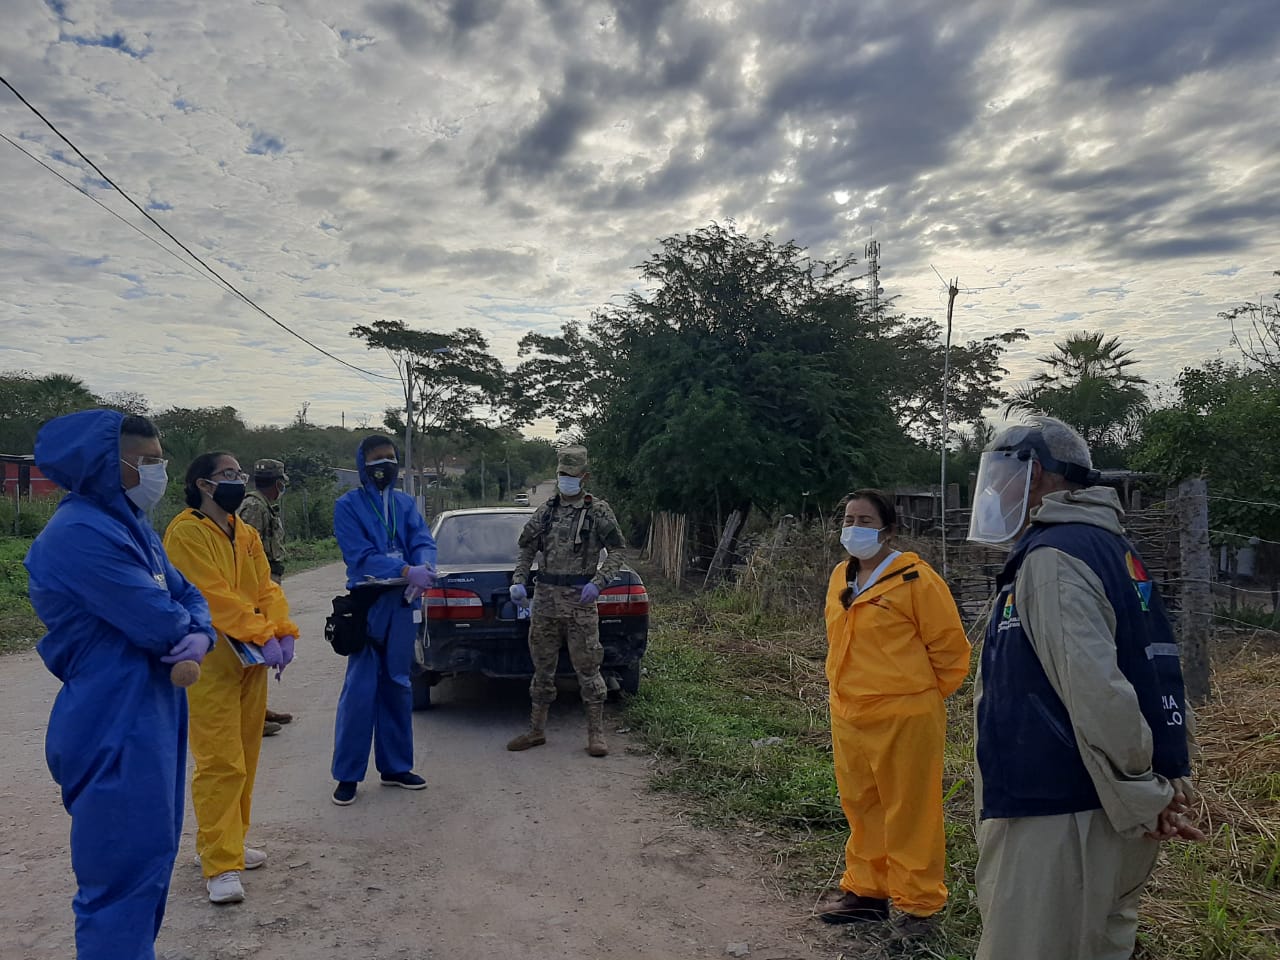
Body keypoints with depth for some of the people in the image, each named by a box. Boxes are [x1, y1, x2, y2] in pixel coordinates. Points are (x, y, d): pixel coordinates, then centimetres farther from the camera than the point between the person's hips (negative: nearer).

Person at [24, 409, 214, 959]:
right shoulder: (80, 533, -21)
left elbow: (188, 596, 10)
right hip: (115, 727, -10)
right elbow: (160, 621, -25)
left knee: (153, 851, 20)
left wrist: (201, 636, -12)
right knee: (126, 869, -1)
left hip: (152, 712, 10)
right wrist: (183, 625, -1)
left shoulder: (129, 524, 12)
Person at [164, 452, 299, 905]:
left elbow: (266, 586, 8)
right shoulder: (185, 533, -11)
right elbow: (213, 595, -20)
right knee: (221, 763, -8)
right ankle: (221, 865, -1)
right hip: (210, 662, -8)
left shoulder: (247, 535, 14)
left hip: (251, 661, 8)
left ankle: (223, 842, 29)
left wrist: (283, 632, -9)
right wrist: (262, 637, -23)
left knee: (245, 758, 14)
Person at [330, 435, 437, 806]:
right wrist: (407, 572, -28)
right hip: (368, 605, -5)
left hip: (403, 605, 5)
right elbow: (361, 556, -15)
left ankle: (395, 766, 25)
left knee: (397, 688, 13)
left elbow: (423, 541, -2)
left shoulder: (406, 503, 11)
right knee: (360, 691, -5)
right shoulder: (348, 505, -4)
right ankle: (347, 775, 9)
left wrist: (424, 568, -25)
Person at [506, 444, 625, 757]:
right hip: (545, 599, 4)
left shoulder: (598, 511, -2)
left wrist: (598, 582, -16)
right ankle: (537, 730, 22)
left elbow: (616, 551, -3)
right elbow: (526, 549, 15)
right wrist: (518, 581, 1)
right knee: (542, 666, 11)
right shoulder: (545, 512, 10)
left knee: (587, 667, -1)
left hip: (580, 601, -4)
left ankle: (596, 732, 10)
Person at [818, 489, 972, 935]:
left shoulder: (915, 579, -14)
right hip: (848, 716, 7)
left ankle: (916, 903, 20)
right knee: (861, 808, 17)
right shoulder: (840, 577, 8)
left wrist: (922, 696, 1)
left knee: (909, 812, 5)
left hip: (904, 717, -7)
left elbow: (950, 646, -9)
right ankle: (866, 891, 31)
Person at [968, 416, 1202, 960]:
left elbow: (1096, 691, -24)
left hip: (1054, 817, -10)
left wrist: (1143, 799, -13)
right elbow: (1155, 675, 13)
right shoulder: (1114, 551, 15)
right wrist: (1166, 785, 8)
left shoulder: (1053, 556, -16)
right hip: (1105, 814, 10)